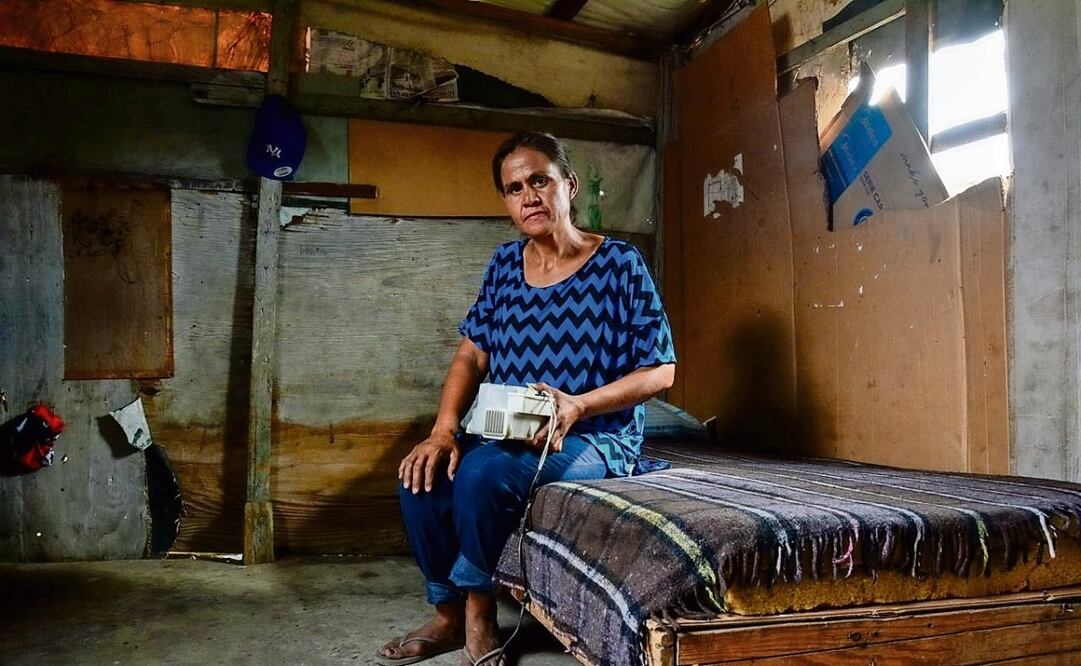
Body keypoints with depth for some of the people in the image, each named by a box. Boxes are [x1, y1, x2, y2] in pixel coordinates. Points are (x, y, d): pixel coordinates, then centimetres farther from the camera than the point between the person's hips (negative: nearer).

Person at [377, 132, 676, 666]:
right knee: (423, 475, -19)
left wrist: (577, 406, -23)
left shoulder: (618, 264, -8)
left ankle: (479, 616, -5)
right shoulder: (504, 264, 7)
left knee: (485, 472, -31)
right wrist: (443, 430, -14)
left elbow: (661, 370, -9)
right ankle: (448, 615, 3)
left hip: (595, 438, -5)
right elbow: (471, 353, 4)